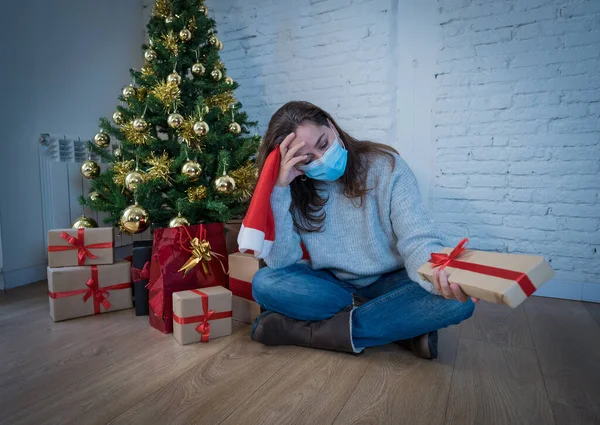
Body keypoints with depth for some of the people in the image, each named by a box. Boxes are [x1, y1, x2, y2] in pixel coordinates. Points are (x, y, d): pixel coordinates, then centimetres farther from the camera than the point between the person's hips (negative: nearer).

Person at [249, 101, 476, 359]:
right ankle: (404, 326, -20)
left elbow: (417, 240, -21)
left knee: (458, 297, -30)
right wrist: (281, 188, -25)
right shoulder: (293, 191, -7)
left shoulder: (384, 166, -13)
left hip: (389, 284, -1)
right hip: (331, 285, 2)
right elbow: (279, 261, -16)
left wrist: (440, 276, -45)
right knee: (264, 282, -25)